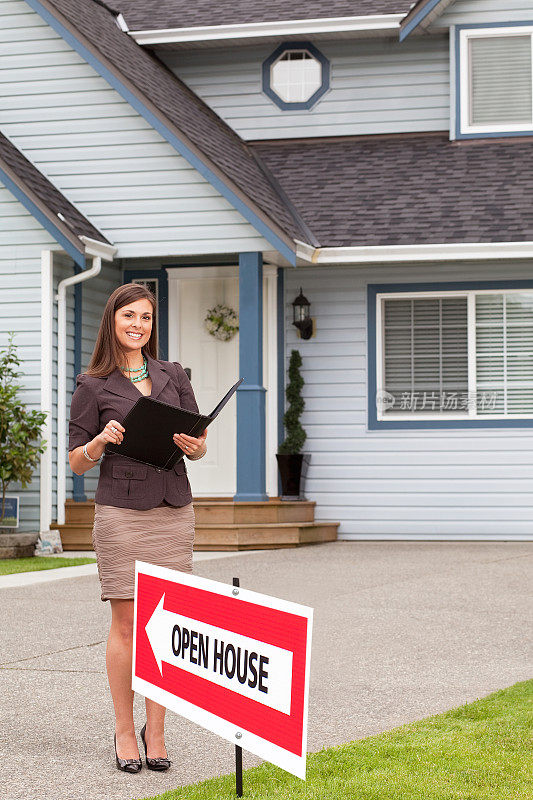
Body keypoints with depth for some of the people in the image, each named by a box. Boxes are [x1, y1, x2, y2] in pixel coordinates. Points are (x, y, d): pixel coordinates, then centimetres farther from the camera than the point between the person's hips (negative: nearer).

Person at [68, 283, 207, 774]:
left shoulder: (173, 375, 13)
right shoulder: (93, 386, 4)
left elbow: (201, 445, 16)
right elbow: (76, 461, 5)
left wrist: (194, 446, -6)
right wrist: (101, 440, -14)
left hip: (174, 509, 3)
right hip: (122, 510, -3)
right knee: (126, 623, -1)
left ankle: (155, 731, 12)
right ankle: (124, 732, 9)